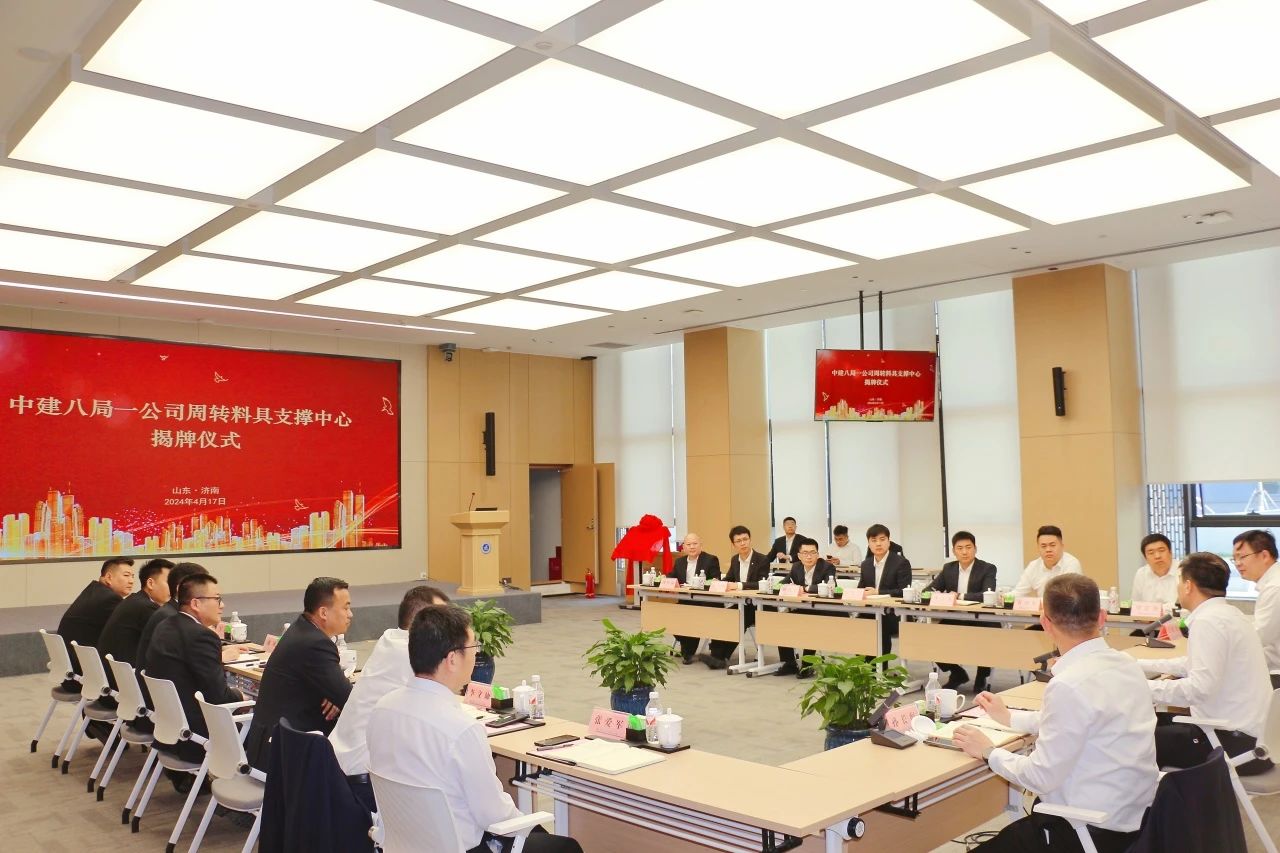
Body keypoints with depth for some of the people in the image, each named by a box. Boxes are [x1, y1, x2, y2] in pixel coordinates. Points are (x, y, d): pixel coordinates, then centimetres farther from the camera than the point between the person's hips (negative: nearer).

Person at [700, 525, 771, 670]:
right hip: (740, 604, 6)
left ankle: (721, 657, -18)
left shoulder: (762, 560, -11)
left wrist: (740, 585, -32)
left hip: (756, 606, -6)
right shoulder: (735, 560, 10)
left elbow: (762, 585, -21)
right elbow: (728, 580, 16)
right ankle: (717, 655, -19)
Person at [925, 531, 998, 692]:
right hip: (954, 621, 4)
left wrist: (961, 596, -29)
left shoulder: (988, 569, -5)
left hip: (980, 621, -4)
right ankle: (957, 673, 12)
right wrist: (936, 595, -16)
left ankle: (981, 678, 1)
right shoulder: (948, 569, 9)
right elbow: (927, 590, 8)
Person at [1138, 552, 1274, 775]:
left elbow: (1200, 688, -27)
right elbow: (1194, 665, 24)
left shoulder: (1208, 621, -19)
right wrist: (1139, 667, 24)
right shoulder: (1226, 613, 11)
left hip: (1236, 743, -10)